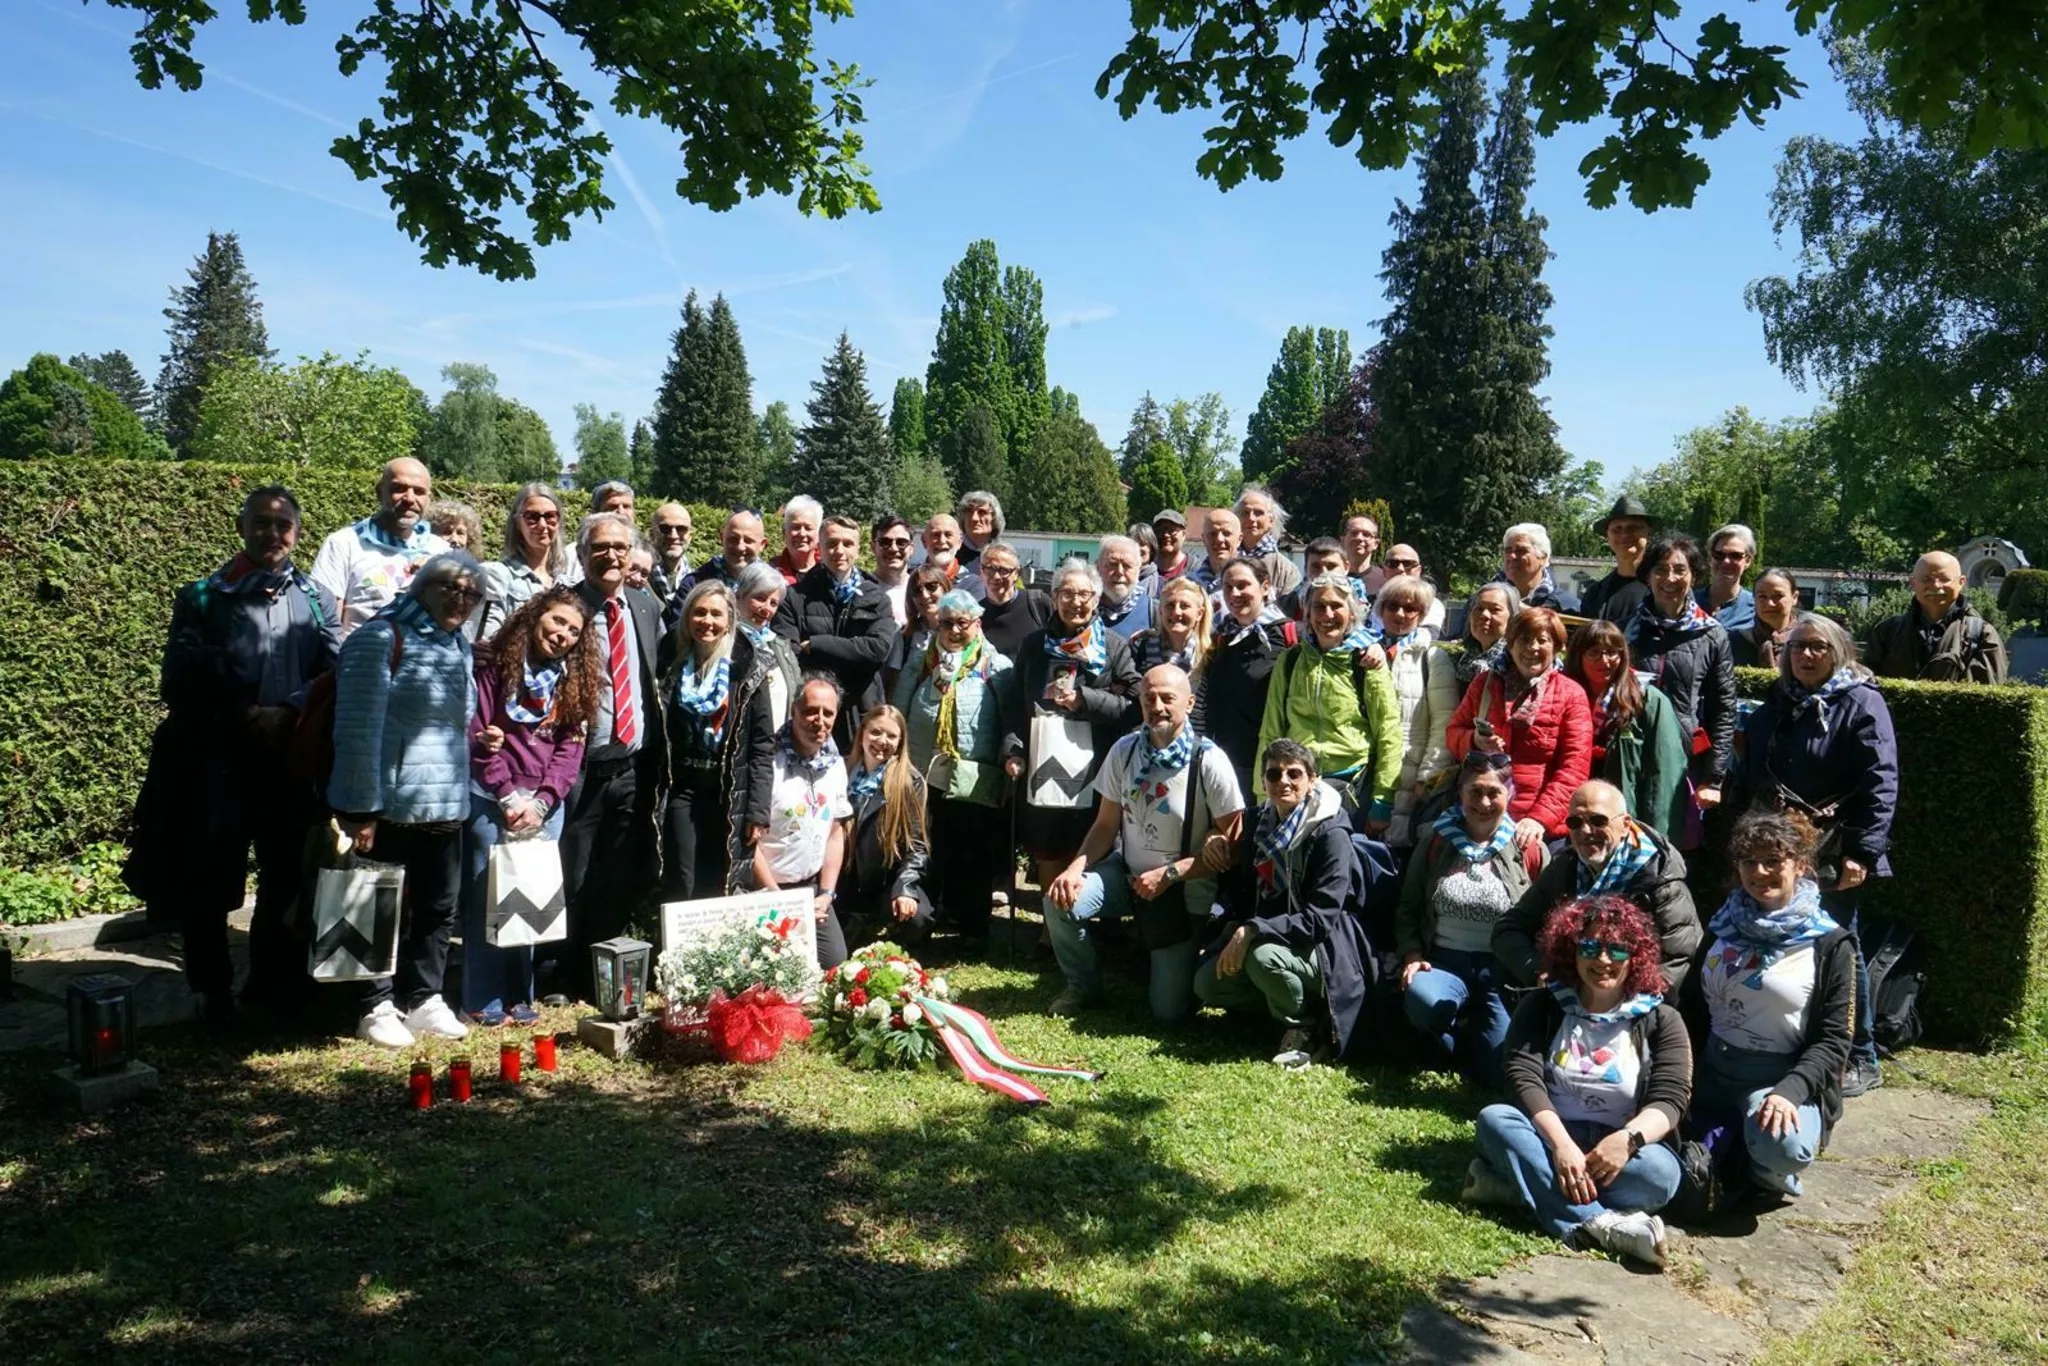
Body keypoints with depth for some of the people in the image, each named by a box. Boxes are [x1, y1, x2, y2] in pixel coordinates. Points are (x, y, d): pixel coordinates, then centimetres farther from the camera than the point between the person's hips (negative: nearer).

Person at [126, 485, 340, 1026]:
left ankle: (276, 991, 23)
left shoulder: (318, 602, 9)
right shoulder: (202, 598, 5)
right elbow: (182, 684, -1)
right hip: (217, 763, -1)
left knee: (287, 880, 8)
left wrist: (287, 714, -15)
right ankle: (215, 995, 23)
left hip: (292, 763, 1)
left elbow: (334, 675, -1)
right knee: (209, 882, 7)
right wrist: (242, 718, -10)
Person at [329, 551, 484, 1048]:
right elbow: (359, 729, -16)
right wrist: (361, 809, -18)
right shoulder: (382, 639, -11)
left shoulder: (460, 649, 14)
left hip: (445, 808, 8)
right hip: (389, 807, -7)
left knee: (438, 909, 13)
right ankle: (378, 1007, 16)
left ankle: (423, 999, 25)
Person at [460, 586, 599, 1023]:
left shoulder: (573, 678, 9)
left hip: (546, 802, 3)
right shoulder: (493, 663, -2)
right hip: (492, 797, -3)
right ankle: (482, 998, 5)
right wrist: (509, 797, -12)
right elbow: (477, 734, -7)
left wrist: (541, 801, -8)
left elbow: (570, 746, 4)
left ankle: (518, 994, 13)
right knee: (487, 892, -2)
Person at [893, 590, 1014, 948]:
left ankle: (973, 928, 18)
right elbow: (899, 714, 14)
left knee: (974, 855, 4)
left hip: (976, 781, -3)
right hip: (923, 774, 3)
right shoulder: (921, 663, 12)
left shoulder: (998, 667, 3)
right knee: (927, 851, 11)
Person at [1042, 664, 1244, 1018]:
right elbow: (1106, 826, 0)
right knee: (1061, 901, -25)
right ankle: (1083, 987, 4)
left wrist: (1168, 874, -21)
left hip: (1183, 890, -3)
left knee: (1169, 1010, -6)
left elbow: (1231, 847, -15)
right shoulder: (1124, 751, -7)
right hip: (1127, 871, 3)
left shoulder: (1209, 762, -19)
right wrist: (1075, 868, -18)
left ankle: (1182, 958, 31)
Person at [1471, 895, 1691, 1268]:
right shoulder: (1542, 1007, 4)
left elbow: (1671, 1098, -9)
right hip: (1551, 1137, 1)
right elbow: (1523, 1079, -10)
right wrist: (1561, 1145, -28)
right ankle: (1598, 1222, -41)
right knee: (1493, 1118, -29)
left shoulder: (1661, 1020, 3)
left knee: (1659, 1171, -34)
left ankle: (1519, 1182, -32)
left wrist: (1628, 1137, -31)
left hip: (1620, 1149, -1)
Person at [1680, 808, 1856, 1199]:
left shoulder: (1829, 945, -3)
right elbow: (1690, 1011, 13)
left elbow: (1833, 1040, -8)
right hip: (1713, 1075, 3)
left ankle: (1765, 1173, 1)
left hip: (1786, 1080, -3)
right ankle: (1732, 1144, 16)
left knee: (1782, 1146, -36)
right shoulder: (1722, 928, 10)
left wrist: (1788, 1092, -24)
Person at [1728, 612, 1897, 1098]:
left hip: (1834, 856, -5)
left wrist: (1863, 852, -20)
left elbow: (1880, 783, -13)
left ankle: (1861, 1061, 15)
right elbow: (1748, 776, 19)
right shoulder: (1775, 703, 14)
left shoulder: (1861, 703, -6)